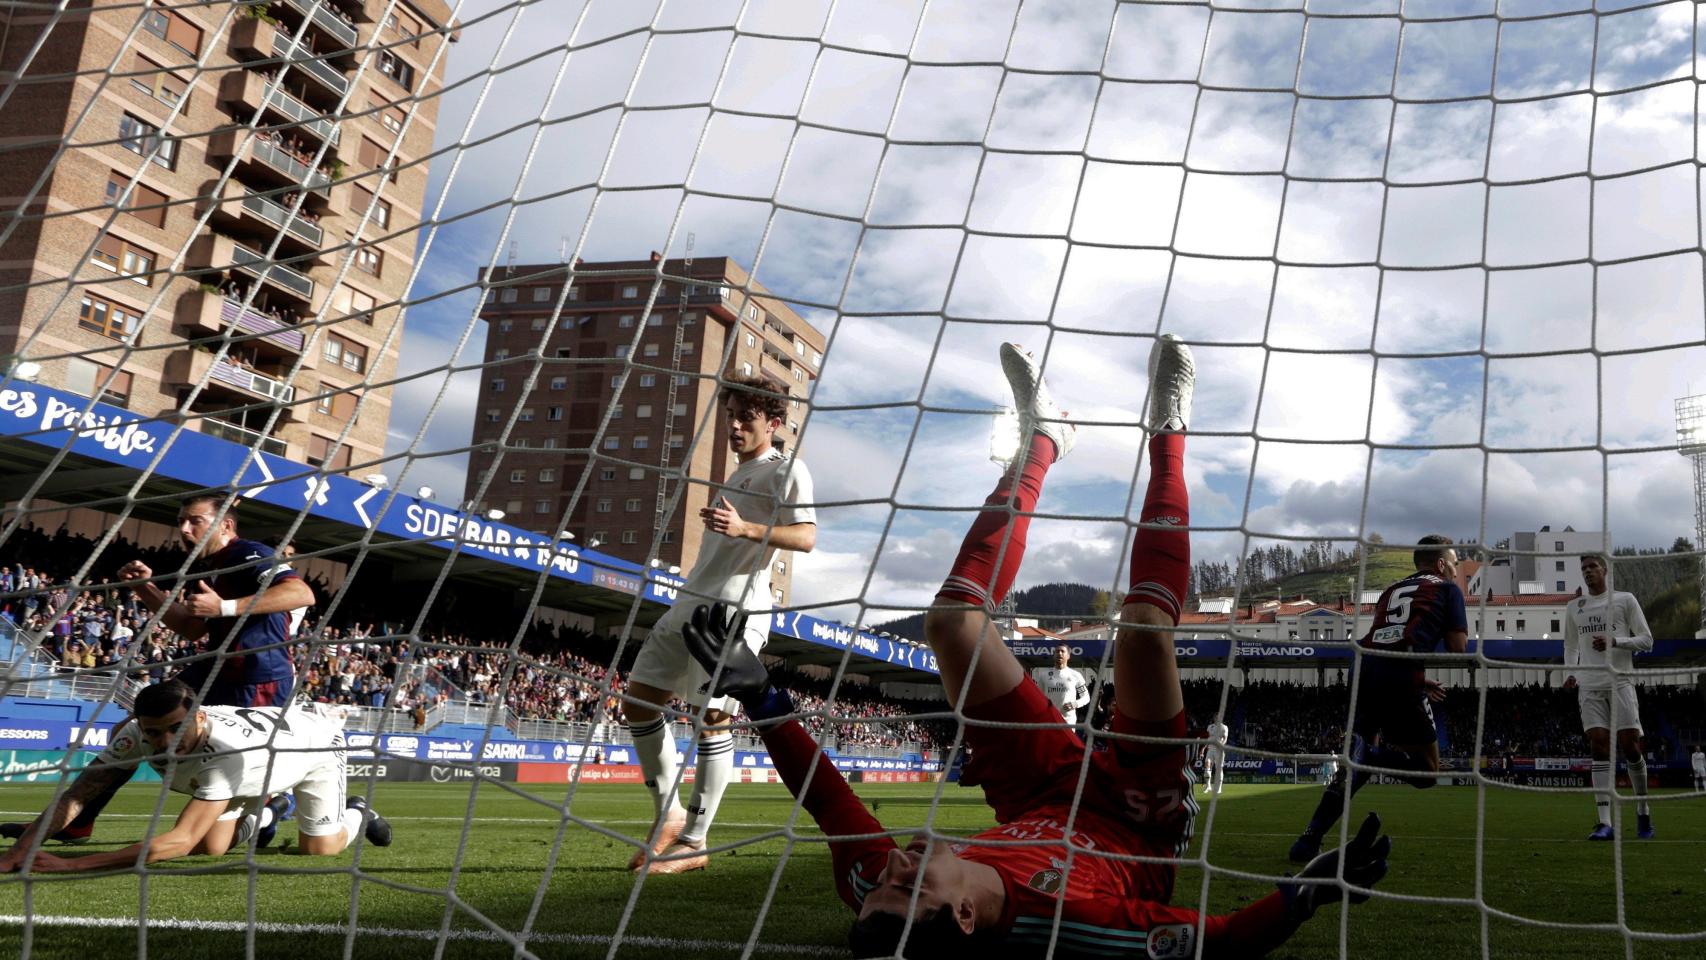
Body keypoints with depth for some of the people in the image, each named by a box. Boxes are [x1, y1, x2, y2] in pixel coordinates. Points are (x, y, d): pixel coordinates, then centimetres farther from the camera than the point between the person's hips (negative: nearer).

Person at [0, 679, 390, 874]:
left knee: (318, 849, -6)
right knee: (209, 846, -4)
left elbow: (181, 841, -55)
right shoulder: (135, 736, -33)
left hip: (315, 736, -5)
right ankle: (258, 818, 31)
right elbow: (74, 796, -31)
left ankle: (357, 814, 30)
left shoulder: (228, 749, -50)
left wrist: (71, 865, -61)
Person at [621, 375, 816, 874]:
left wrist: (745, 528, -28)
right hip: (692, 602, 10)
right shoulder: (738, 474, 25)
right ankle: (668, 818, 17)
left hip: (736, 608, -10)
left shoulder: (786, 468, -2)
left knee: (713, 717, -13)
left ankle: (693, 843, -4)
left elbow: (805, 537, -15)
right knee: (639, 700, 8)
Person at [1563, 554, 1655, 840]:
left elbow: (1646, 640, 2)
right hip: (1589, 686, 2)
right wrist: (1571, 673, 6)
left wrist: (1614, 641, -14)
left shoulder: (1625, 600, 5)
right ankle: (1605, 823, -12)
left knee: (1630, 746, -6)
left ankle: (1643, 810, 17)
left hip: (1620, 682, -2)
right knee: (1599, 748, -7)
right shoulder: (1573, 607, 16)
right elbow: (1570, 646, 24)